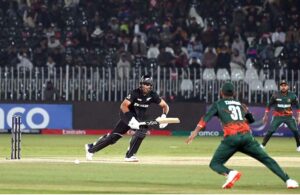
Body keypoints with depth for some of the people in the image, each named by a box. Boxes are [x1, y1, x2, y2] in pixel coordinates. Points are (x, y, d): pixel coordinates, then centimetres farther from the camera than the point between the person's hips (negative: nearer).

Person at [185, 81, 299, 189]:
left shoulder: (218, 104, 16)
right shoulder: (241, 105, 27)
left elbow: (206, 117, 0)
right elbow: (251, 120, 40)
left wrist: (196, 132, -7)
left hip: (231, 138, -3)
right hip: (247, 135, 3)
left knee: (214, 164, 7)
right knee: (267, 160, 6)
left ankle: (230, 173, -25)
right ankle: (288, 180, -9)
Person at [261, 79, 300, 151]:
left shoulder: (292, 96, -3)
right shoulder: (276, 95, -5)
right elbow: (269, 105, 5)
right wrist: (266, 116, 6)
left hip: (289, 117, 1)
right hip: (277, 117, -1)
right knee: (270, 131, -12)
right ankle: (262, 145, -4)